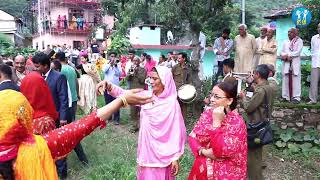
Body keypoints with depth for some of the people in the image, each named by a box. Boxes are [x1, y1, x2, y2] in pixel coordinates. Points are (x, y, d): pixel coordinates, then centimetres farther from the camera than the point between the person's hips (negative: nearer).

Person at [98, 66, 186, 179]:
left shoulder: (172, 103, -16)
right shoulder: (146, 96, 0)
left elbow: (177, 131, -13)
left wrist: (175, 157, -11)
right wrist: (109, 86, -21)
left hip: (161, 152, -5)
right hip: (146, 147, 5)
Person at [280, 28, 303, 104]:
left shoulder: (299, 41, 6)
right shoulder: (285, 42, 20)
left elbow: (298, 52, -6)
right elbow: (282, 52, 11)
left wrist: (288, 55, -10)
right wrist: (285, 57, -9)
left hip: (295, 63, -4)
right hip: (286, 63, 4)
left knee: (295, 80, -7)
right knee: (285, 80, 0)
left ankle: (296, 97, -6)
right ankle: (285, 96, 4)